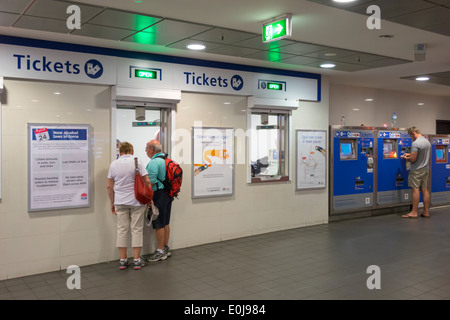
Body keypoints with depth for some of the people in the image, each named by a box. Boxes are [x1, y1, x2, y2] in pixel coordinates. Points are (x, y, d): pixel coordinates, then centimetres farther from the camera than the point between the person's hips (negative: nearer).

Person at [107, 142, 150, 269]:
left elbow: (109, 186, 6)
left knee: (122, 230, 8)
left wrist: (112, 203, 16)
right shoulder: (137, 162, -6)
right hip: (136, 201, -2)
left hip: (120, 202, 3)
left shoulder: (114, 164, 4)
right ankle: (137, 260, 7)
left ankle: (123, 260, 11)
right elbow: (147, 181, -9)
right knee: (136, 230, 4)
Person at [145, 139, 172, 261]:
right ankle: (166, 248, 24)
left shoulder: (154, 162, -17)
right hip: (168, 194, 9)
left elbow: (151, 182, -22)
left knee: (159, 225, -1)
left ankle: (160, 252, 6)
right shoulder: (166, 159, 12)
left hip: (158, 195, -9)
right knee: (166, 223, 15)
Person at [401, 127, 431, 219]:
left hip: (416, 170, -8)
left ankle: (414, 212, -4)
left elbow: (413, 159, -19)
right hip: (425, 169, 8)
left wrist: (405, 158, 0)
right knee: (424, 189, 9)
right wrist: (410, 154, 18)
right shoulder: (427, 142, 11)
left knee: (415, 189, -5)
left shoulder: (415, 143, -17)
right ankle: (426, 212, 12)